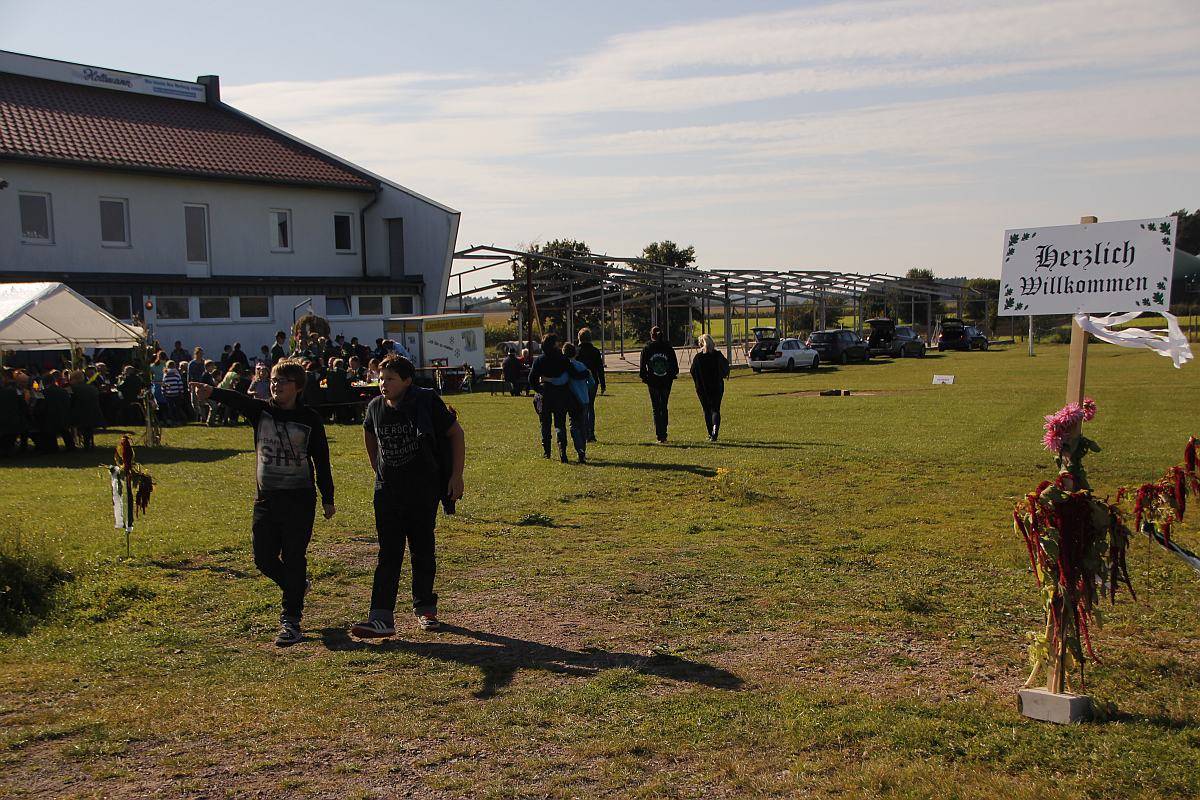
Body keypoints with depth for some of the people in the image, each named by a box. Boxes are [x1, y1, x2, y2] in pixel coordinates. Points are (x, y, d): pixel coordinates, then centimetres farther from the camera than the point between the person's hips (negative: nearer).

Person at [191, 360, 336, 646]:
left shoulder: (310, 419, -3)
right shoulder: (261, 411, 2)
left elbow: (321, 461, 2)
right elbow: (237, 400, -20)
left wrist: (328, 499, 4)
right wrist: (213, 393, -41)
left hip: (300, 499, -3)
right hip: (266, 498, 4)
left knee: (293, 559, -3)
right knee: (264, 559, 8)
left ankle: (291, 619, 5)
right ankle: (297, 586, 36)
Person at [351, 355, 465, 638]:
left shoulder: (426, 402, -12)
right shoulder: (375, 407, 0)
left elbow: (456, 433, -3)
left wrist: (456, 475, -6)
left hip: (424, 489, -2)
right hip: (388, 491, 2)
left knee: (422, 551, 8)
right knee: (389, 553, -4)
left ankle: (425, 608, 25)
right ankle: (381, 618, -8)